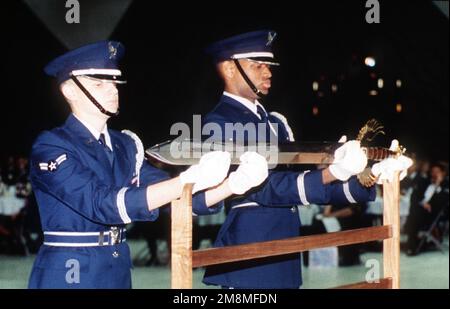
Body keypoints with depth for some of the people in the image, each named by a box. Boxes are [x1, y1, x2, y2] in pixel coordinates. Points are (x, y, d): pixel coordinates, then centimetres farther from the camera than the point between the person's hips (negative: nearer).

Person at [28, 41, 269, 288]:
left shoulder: (125, 146, 7)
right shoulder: (50, 147, -12)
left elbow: (182, 198, 2)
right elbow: (101, 203, -25)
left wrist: (235, 183, -16)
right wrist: (188, 180, -32)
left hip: (118, 274, 6)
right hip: (66, 277, -6)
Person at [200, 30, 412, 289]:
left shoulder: (276, 123, 15)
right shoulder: (217, 125, -11)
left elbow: (302, 181, 13)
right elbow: (262, 187, -21)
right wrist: (330, 175, -31)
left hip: (285, 262, 8)